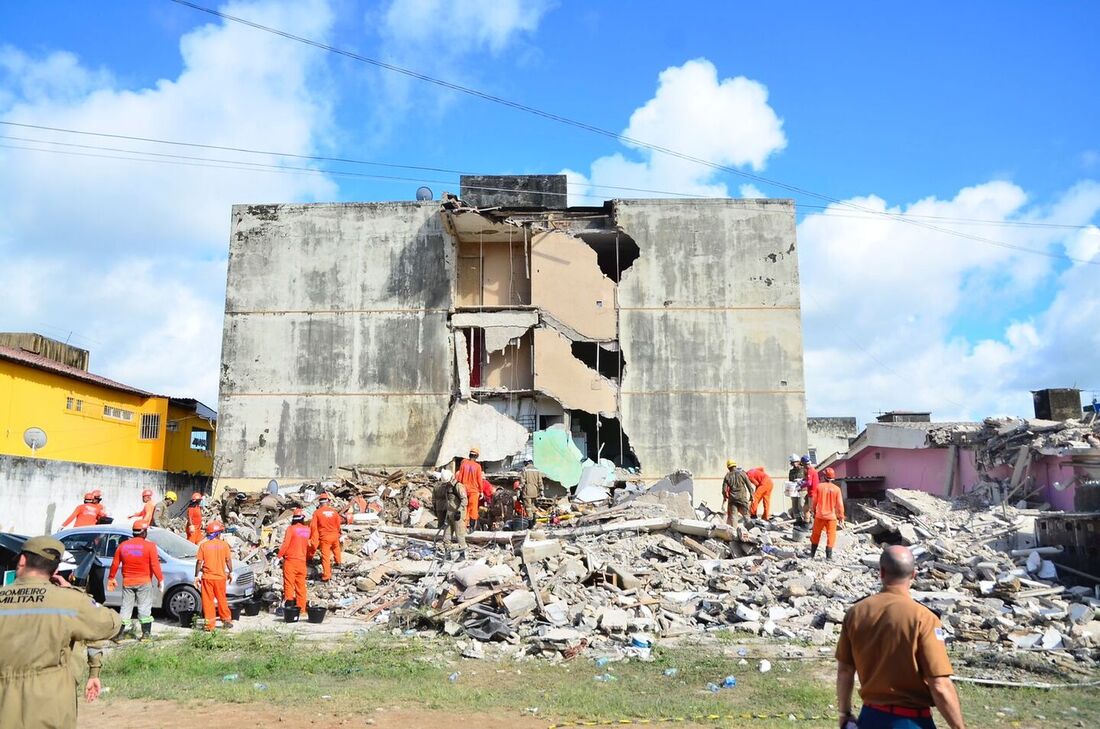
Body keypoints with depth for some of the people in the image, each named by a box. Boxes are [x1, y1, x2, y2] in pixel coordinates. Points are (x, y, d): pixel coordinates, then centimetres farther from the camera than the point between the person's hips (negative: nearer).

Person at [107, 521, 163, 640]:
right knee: (145, 608, 1)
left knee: (126, 608, 11)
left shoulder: (123, 545, 5)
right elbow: (155, 565, -13)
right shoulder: (149, 546, -9)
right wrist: (160, 579, -6)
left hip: (127, 582, 4)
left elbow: (115, 564, 9)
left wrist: (111, 578, 21)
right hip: (144, 582, -4)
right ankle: (146, 633, 0)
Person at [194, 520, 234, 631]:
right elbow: (228, 560, 0)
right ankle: (227, 620, 21)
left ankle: (210, 625, 6)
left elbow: (199, 561, -6)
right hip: (220, 577, 1)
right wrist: (230, 572, 13)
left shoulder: (203, 545, -5)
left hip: (207, 577, -1)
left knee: (208, 601, 5)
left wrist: (197, 576, 1)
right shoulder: (224, 545, -3)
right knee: (222, 599, 16)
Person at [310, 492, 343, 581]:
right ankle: (339, 561, 55)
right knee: (336, 549, 32)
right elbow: (338, 523, 7)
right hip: (334, 535, 3)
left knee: (325, 556, 0)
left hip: (324, 537, -3)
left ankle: (326, 576, 0)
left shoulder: (317, 512, -10)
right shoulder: (334, 511, -2)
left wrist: (312, 539, 0)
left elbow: (313, 526, -10)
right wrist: (339, 533, 25)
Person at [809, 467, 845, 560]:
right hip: (831, 516, -1)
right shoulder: (836, 489, -8)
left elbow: (814, 501, 1)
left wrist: (814, 512, 17)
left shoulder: (819, 486, -7)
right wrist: (841, 518, 4)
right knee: (830, 536, 7)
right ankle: (828, 556, 5)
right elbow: (839, 504, -5)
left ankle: (812, 554, 23)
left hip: (819, 515, 1)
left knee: (816, 535, 15)